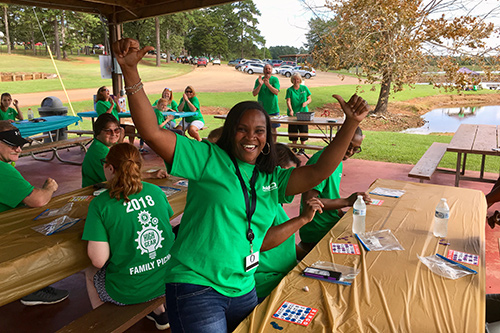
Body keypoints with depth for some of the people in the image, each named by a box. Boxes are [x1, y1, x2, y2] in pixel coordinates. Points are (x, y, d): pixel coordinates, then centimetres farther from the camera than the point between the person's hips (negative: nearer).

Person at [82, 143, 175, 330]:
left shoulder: (100, 204, -16)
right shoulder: (155, 192, -4)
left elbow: (98, 260, -19)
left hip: (129, 292, -4)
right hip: (166, 281, 4)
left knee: (90, 272, 28)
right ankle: (160, 312, 39)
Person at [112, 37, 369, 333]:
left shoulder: (272, 179, 6)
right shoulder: (208, 159, -9)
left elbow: (319, 171, 1)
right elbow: (152, 132, -17)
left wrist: (351, 123, -7)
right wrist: (130, 70, -26)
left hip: (243, 290, 6)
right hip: (195, 286, -5)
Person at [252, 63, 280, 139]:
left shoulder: (275, 79, 0)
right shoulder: (259, 80, 4)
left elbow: (276, 92, -13)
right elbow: (254, 93, -4)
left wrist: (268, 84, -25)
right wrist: (260, 84, -19)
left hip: (273, 109, -1)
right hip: (261, 109, 1)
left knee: (273, 128, 7)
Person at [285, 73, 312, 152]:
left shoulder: (304, 88, 6)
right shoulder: (289, 90, 1)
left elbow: (309, 99, 11)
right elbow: (288, 101, -10)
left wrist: (306, 102, -12)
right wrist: (291, 110, -28)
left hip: (303, 113, 1)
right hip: (293, 114, -1)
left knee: (303, 130, -1)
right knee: (293, 131, 2)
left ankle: (302, 148, 10)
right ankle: (294, 148, 14)